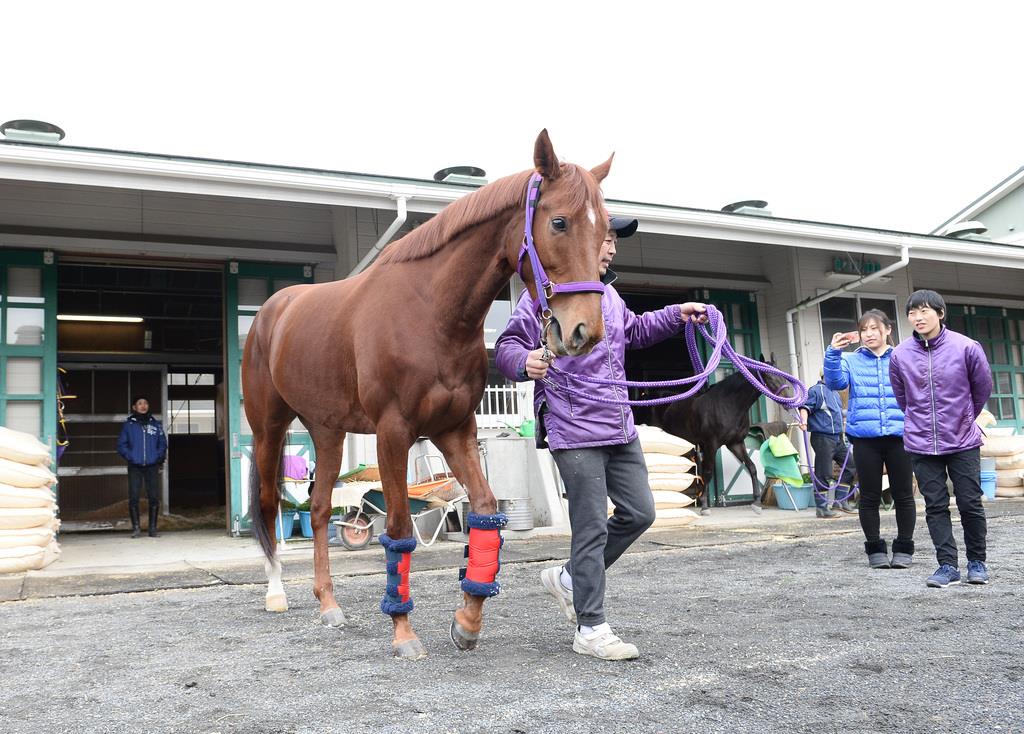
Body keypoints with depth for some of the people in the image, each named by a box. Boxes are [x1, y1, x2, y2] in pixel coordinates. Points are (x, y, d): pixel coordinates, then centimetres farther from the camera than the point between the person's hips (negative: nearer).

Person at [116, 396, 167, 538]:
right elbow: (121, 445, 6)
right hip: (134, 467, -1)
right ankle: (135, 527, 5)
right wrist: (129, 457, -8)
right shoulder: (128, 425, 6)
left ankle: (153, 527, 7)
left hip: (152, 466, 1)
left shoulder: (155, 424, 10)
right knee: (133, 498, -4)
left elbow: (163, 443, 13)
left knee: (154, 498, -1)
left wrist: (160, 457, -1)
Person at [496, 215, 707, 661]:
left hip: (620, 428, 9)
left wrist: (677, 315, 22)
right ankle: (591, 630, 10)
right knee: (592, 529, -3)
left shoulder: (608, 295, 17)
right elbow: (507, 347, -11)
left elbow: (635, 330, 35)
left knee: (639, 513, 13)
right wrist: (525, 362, -33)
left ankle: (568, 578, 29)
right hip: (575, 432, -9)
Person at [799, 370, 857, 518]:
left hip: (838, 439, 10)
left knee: (851, 466, 11)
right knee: (824, 474, -7)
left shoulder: (834, 393, 20)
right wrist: (804, 421, -38)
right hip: (823, 438, -9)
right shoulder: (816, 391, -8)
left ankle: (842, 500, 19)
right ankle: (821, 508, 0)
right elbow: (805, 407, -20)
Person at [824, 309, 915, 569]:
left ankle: (904, 548, 19)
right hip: (865, 437, 0)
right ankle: (875, 548, 18)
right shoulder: (851, 360, 7)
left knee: (903, 494, 6)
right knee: (869, 496, 6)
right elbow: (835, 382, -10)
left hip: (899, 435, 1)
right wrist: (833, 353, -23)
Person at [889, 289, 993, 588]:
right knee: (936, 507, 4)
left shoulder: (966, 347, -9)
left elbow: (983, 388, 7)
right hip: (921, 444, 1)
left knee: (970, 503, 5)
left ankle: (977, 562, 22)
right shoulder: (900, 355, -4)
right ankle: (948, 565, 12)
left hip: (963, 442, -1)